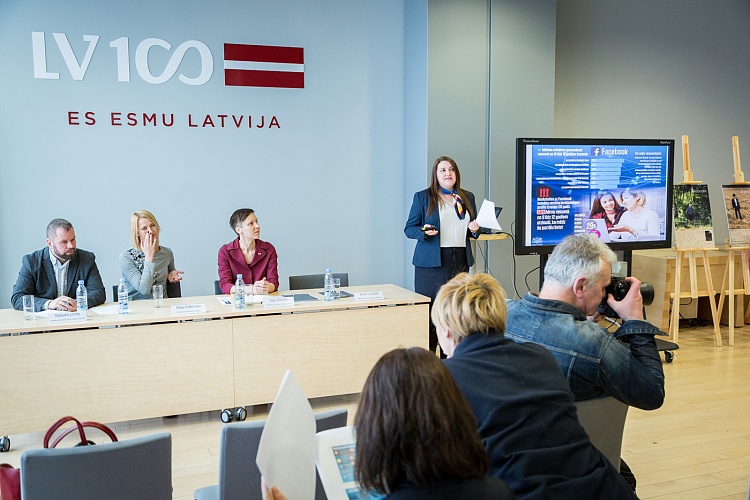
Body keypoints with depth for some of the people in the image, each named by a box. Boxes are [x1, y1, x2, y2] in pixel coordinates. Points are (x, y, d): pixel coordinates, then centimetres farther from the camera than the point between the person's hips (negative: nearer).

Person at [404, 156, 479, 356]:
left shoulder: (467, 197, 16)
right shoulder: (422, 197, 4)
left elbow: (473, 228, 25)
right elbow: (409, 228, 3)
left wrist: (474, 229, 2)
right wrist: (424, 232, -16)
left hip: (461, 260, 4)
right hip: (432, 262, -4)